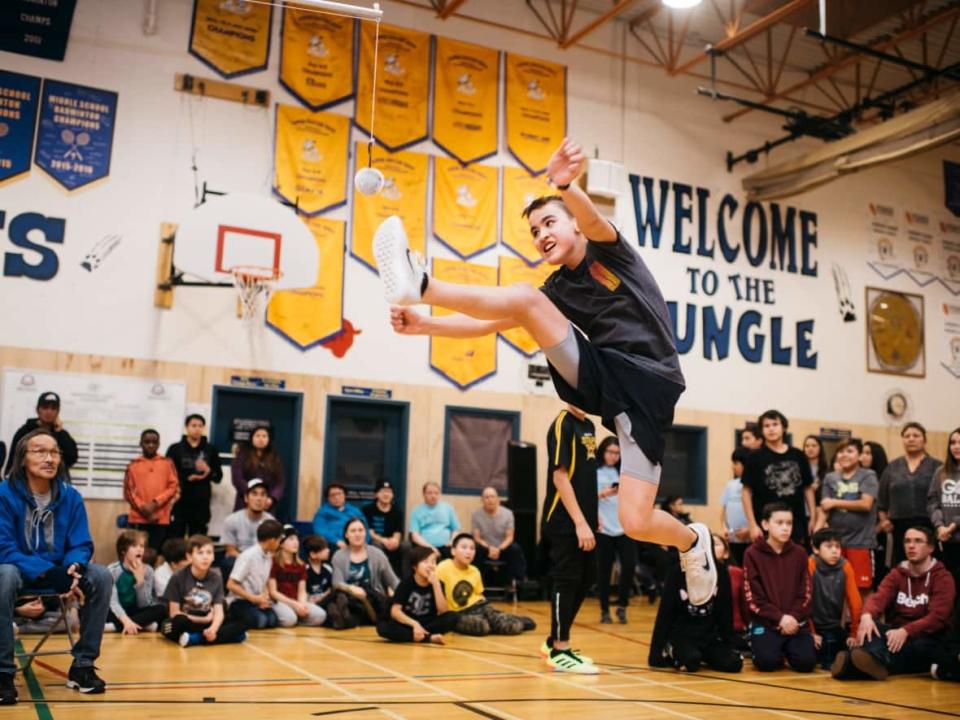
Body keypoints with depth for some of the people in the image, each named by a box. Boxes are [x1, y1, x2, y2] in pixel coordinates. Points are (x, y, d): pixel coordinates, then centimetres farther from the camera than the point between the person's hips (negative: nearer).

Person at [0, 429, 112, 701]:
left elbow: (81, 545, -3)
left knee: (101, 576, -20)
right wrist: (50, 573, -30)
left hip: (57, 573, 4)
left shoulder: (71, 496, -4)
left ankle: (82, 665, -10)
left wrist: (73, 569, -27)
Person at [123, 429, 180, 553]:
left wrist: (155, 503, -11)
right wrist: (143, 508, -8)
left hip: (161, 519, 0)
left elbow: (174, 487, 2)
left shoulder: (167, 463, 9)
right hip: (138, 518, 0)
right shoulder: (133, 465, 9)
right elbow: (128, 491, 5)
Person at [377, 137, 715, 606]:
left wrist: (565, 184, -46)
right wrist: (425, 325, -4)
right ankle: (419, 287, -28)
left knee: (636, 523, -14)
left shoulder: (608, 250, 3)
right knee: (527, 300, -14)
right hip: (604, 378, 5)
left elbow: (592, 220, -22)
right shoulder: (558, 288, 16)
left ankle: (692, 542, 20)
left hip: (649, 384, -4)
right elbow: (489, 324, 11)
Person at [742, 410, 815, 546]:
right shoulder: (755, 458, -1)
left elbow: (808, 488, 13)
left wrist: (812, 518, 6)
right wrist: (753, 525, -8)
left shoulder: (798, 456, 7)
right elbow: (747, 491, -2)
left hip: (797, 524, 3)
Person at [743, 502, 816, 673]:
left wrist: (793, 617, -12)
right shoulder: (752, 554, -4)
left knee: (806, 662, -18)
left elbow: (804, 594, 5)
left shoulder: (799, 553, 6)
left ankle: (787, 648, 15)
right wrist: (780, 618, -15)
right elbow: (753, 597, -7)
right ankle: (757, 644, 9)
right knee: (768, 661, -25)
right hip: (766, 622, -3)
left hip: (795, 622, 3)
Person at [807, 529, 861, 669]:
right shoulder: (810, 565, -18)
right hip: (814, 626, -4)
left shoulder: (845, 566, -7)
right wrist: (811, 632, -11)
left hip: (834, 627, 4)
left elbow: (855, 602, -4)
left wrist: (855, 633, -5)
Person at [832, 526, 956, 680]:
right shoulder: (896, 574, 11)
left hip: (927, 640, -4)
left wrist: (906, 631, -33)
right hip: (896, 634, 4)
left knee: (919, 646, -38)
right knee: (871, 626, -26)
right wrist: (867, 616, -34)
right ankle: (873, 661, -62)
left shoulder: (942, 578, -1)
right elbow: (879, 597, -9)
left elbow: (937, 617, -16)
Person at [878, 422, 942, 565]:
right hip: (899, 527, 2)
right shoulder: (892, 467, 12)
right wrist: (883, 519, 6)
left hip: (927, 527, -2)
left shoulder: (937, 467, 4)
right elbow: (882, 498, 15)